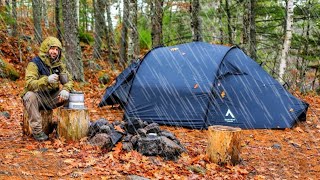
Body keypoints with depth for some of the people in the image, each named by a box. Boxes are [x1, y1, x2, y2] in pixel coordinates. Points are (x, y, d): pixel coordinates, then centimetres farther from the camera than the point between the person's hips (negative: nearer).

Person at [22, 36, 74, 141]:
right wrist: (46, 80, -42)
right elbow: (29, 85, -27)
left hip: (51, 98, 5)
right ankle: (37, 130, -30)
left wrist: (65, 90, -19)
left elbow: (68, 79, 4)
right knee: (30, 95, -36)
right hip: (37, 98, -5)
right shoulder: (34, 64, -15)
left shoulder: (59, 64, 4)